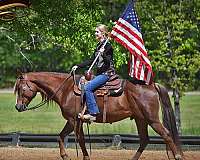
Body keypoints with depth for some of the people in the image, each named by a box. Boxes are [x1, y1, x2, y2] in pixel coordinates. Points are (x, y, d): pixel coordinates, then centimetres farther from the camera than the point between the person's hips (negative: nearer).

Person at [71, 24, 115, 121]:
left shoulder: (108, 46, -11)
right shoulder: (98, 46, 16)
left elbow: (109, 62, -16)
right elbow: (91, 61, 19)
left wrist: (103, 54, -32)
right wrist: (78, 66, 13)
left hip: (106, 73, -10)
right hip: (99, 73, 10)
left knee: (88, 87, -23)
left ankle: (93, 113, -23)